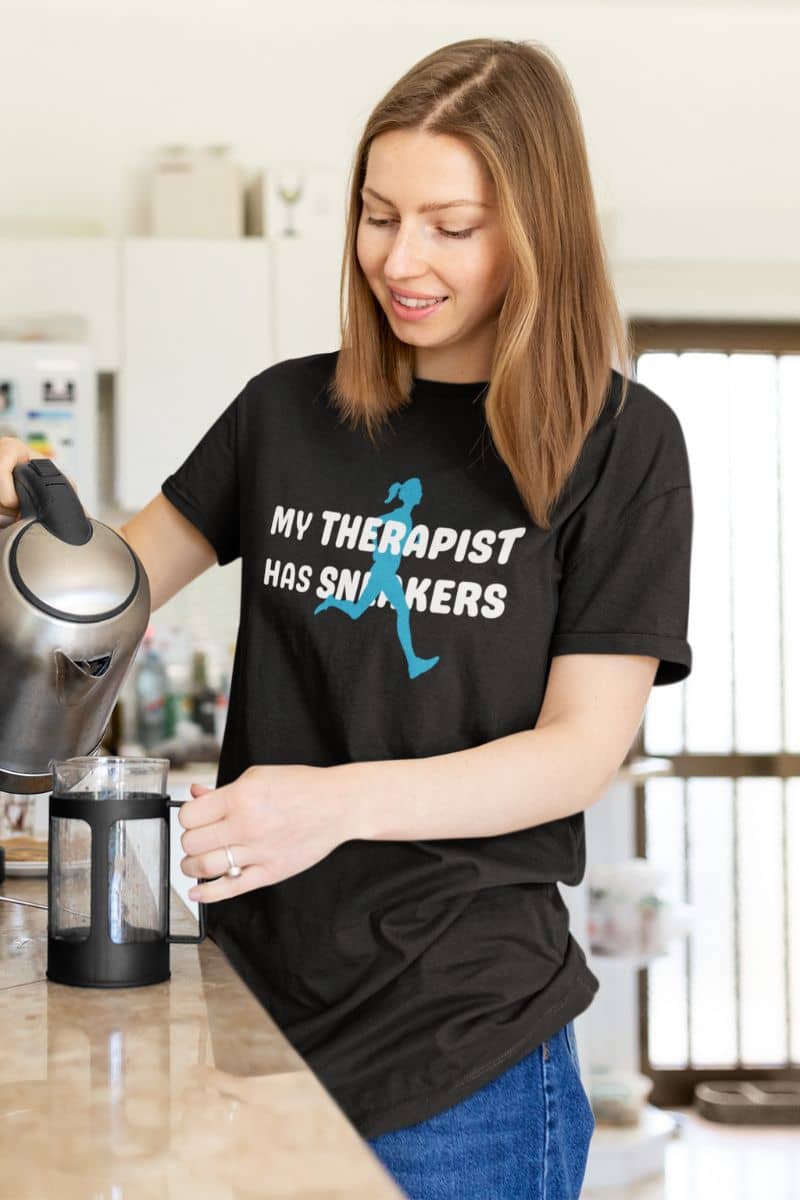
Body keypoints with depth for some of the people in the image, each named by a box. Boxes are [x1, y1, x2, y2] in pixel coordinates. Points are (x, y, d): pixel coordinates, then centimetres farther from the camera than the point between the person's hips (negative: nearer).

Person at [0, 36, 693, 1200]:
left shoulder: (617, 442, -6)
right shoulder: (289, 412, 5)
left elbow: (582, 749, -11)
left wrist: (345, 801, -26)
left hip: (462, 1038, -3)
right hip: (260, 996, 3)